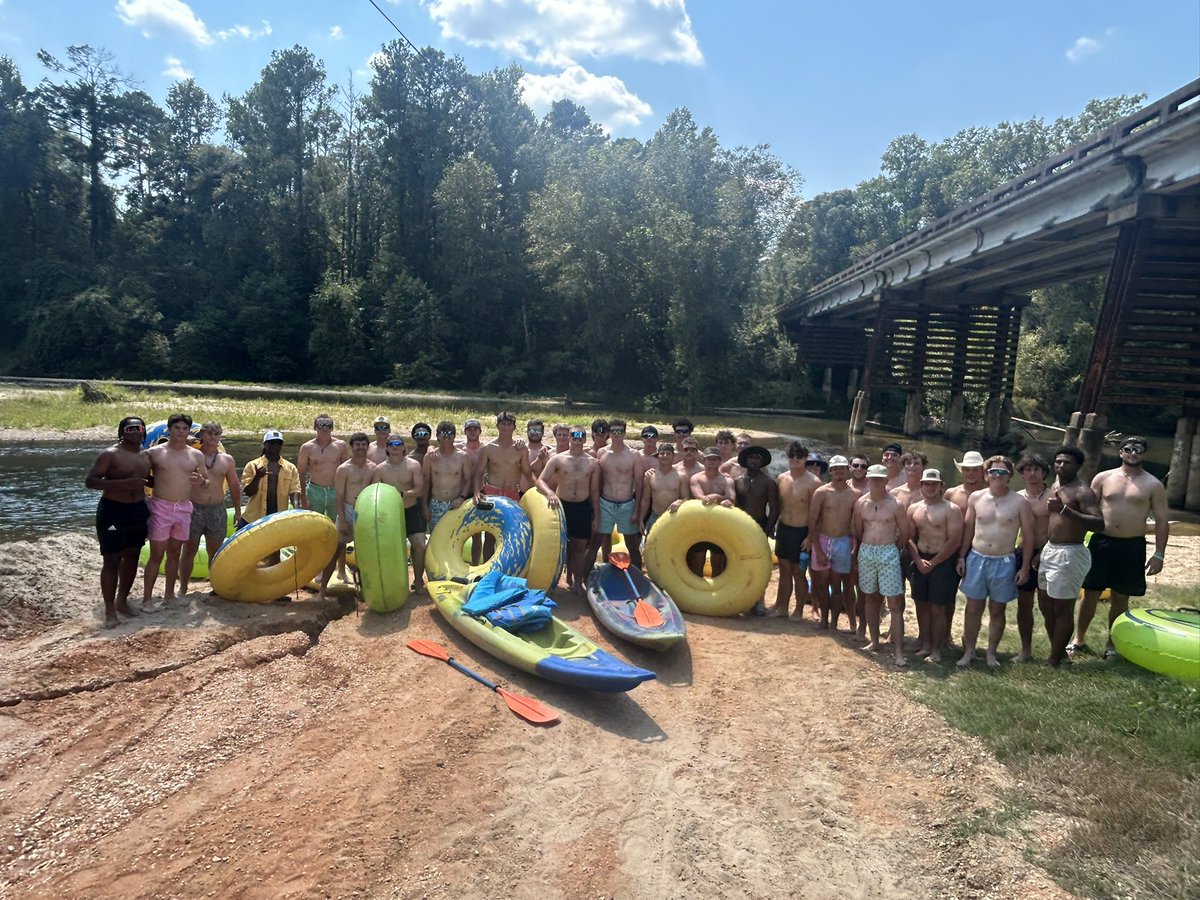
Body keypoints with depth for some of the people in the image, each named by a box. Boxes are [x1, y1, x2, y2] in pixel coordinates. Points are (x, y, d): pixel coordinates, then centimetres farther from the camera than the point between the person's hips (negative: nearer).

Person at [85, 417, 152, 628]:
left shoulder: (147, 455, 8)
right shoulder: (110, 454, -10)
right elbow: (89, 481, -17)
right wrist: (122, 483, -27)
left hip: (139, 510, 6)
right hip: (112, 511, -6)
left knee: (132, 556, 13)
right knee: (112, 560, -3)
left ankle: (122, 601, 28)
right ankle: (109, 610, 4)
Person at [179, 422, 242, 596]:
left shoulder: (227, 460, 9)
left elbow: (234, 486, 14)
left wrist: (238, 510, 13)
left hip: (217, 510, 3)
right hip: (194, 509, -2)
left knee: (215, 552, 10)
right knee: (189, 550, 2)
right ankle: (183, 589, 12)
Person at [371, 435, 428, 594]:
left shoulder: (413, 465, -6)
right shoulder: (380, 469, -1)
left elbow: (420, 490, -13)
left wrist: (401, 494, -26)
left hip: (411, 511, -1)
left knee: (420, 545, -8)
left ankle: (418, 580, 9)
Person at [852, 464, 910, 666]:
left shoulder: (896, 505, -7)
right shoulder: (860, 503, 2)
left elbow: (904, 534, 1)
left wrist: (890, 549, 9)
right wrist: (868, 546, 14)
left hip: (888, 554, -3)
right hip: (866, 552, 4)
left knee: (895, 603, -4)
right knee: (871, 598, 14)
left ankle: (898, 650, -3)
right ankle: (874, 641, 26)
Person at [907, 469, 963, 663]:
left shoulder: (951, 510, -8)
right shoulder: (914, 509, 7)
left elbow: (954, 541, -13)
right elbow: (910, 538, 7)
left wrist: (933, 563, -12)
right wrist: (918, 560, -8)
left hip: (943, 562, -5)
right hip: (920, 562, 5)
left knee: (937, 608, -1)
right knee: (921, 604, 9)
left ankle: (936, 649, 10)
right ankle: (925, 645, 21)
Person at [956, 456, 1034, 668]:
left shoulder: (1020, 502, -6)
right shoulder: (976, 497, 0)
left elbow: (1029, 536, -2)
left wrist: (1025, 567, -5)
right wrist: (962, 556, 4)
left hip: (1004, 563, -1)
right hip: (976, 559, 1)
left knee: (997, 610, 10)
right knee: (973, 608, 7)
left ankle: (991, 652, 24)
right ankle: (969, 651, 18)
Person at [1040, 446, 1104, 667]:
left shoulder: (1082, 491, -15)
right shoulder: (1055, 486, 12)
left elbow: (1099, 525, -27)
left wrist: (1064, 510, -35)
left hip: (1069, 555, -9)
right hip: (1049, 550, 9)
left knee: (1062, 609, -1)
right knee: (1045, 604, 17)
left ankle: (1054, 660, 7)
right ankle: (1058, 650, 30)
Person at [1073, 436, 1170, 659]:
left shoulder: (1153, 485, 1)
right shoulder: (1103, 478, 3)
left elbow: (1162, 522, 2)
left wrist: (1159, 555, -4)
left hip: (1132, 547, 0)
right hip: (1101, 543, 1)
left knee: (1120, 598, 8)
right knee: (1091, 593, 6)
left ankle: (1112, 643, 22)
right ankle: (1079, 639, 19)